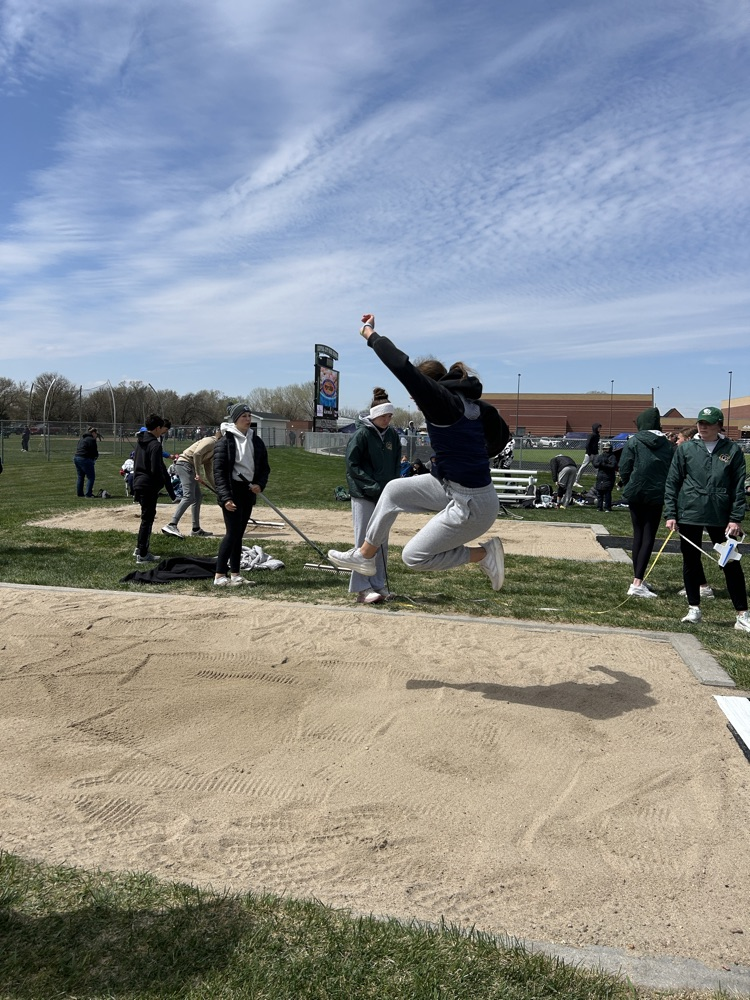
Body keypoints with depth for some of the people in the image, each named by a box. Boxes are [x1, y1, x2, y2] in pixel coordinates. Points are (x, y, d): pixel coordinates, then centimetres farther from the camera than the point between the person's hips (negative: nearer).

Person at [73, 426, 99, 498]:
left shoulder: (82, 438, 18)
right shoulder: (91, 440, -10)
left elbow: (77, 448, 19)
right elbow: (94, 452, -12)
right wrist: (96, 456, 12)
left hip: (76, 457, 9)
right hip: (85, 459, -9)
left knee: (80, 476, 18)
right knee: (91, 476, -2)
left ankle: (79, 493, 24)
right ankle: (88, 494, -6)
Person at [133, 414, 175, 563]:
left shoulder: (140, 440, 11)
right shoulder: (155, 445, -16)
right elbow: (156, 470, -20)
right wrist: (165, 483, -10)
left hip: (138, 483, 9)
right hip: (149, 486, -9)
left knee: (146, 517, 20)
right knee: (148, 518, -2)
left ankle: (140, 548, 27)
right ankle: (143, 554, 3)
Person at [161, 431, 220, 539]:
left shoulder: (213, 452, 24)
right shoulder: (210, 441, -5)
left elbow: (209, 474, 27)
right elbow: (196, 454, -21)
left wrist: (217, 489, 27)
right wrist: (198, 473, -18)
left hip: (189, 467, 10)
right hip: (185, 464, -10)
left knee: (198, 497, 11)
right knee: (189, 497, -19)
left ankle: (196, 529, 15)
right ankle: (171, 525, -27)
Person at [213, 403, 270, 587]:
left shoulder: (256, 441, 11)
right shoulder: (225, 441, -7)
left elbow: (264, 467, 15)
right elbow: (218, 471, -10)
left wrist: (260, 485, -4)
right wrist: (225, 497, -18)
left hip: (249, 491, 6)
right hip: (232, 491, -6)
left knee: (239, 534, 10)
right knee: (232, 533, -9)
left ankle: (234, 574, 16)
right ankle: (220, 575, -2)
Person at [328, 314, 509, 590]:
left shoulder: (442, 401, -20)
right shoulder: (470, 402, 5)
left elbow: (401, 366, -25)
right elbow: (502, 433, 16)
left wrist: (370, 333, -11)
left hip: (470, 505, -10)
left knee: (413, 556, 5)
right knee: (395, 489, 15)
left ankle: (484, 553, 9)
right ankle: (364, 556, 26)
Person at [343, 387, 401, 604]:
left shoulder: (392, 434, 8)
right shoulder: (361, 434, -9)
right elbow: (352, 465, -11)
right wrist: (373, 487, -16)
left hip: (385, 496, 6)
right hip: (363, 496, -6)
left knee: (382, 542, 10)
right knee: (365, 541, -4)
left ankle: (378, 584, 19)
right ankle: (362, 588, 0)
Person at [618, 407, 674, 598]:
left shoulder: (633, 441, -5)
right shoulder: (668, 445, 2)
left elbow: (624, 469, -7)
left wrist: (629, 487, 9)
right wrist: (665, 491, 14)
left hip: (636, 494, 0)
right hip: (656, 496, 0)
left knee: (638, 535, 12)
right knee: (649, 537, 1)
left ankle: (638, 580, 18)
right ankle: (637, 583, -9)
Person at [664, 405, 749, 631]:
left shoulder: (732, 451, 1)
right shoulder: (686, 449, 2)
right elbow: (672, 483, 3)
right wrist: (670, 514, -2)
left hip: (721, 517, -1)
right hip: (689, 515, 1)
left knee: (732, 564, 3)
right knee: (691, 562, 8)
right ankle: (694, 609, 22)